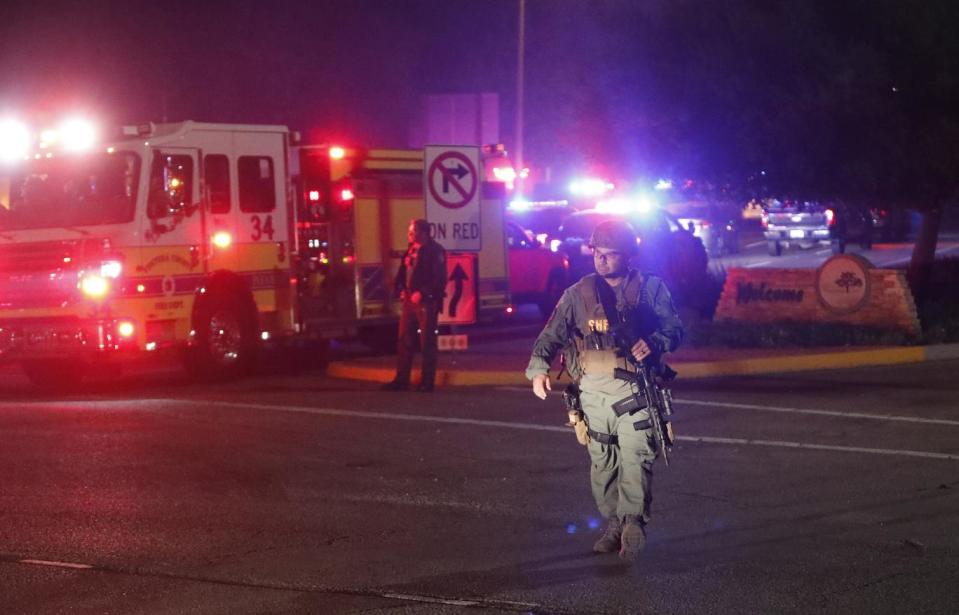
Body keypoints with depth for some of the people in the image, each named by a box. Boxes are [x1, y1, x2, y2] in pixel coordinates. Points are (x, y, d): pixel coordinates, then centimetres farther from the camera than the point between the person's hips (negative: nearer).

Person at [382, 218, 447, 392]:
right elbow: (403, 272, 20)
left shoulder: (435, 251, -9)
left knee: (427, 343, -1)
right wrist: (401, 289, 4)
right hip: (409, 300, 8)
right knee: (404, 341, 8)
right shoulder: (411, 250, 13)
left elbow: (439, 279, -16)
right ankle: (401, 380, 14)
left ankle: (427, 382, 4)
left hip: (426, 302, -8)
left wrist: (422, 293, -19)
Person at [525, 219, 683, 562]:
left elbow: (674, 329, 5)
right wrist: (539, 367, -16)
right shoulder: (578, 294, 9)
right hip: (594, 390, 3)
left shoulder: (650, 289, 6)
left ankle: (633, 523, -20)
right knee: (602, 463, 5)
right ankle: (613, 525, 14)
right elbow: (552, 335, 2)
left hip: (635, 389, -3)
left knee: (635, 457, -16)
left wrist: (654, 342, -18)